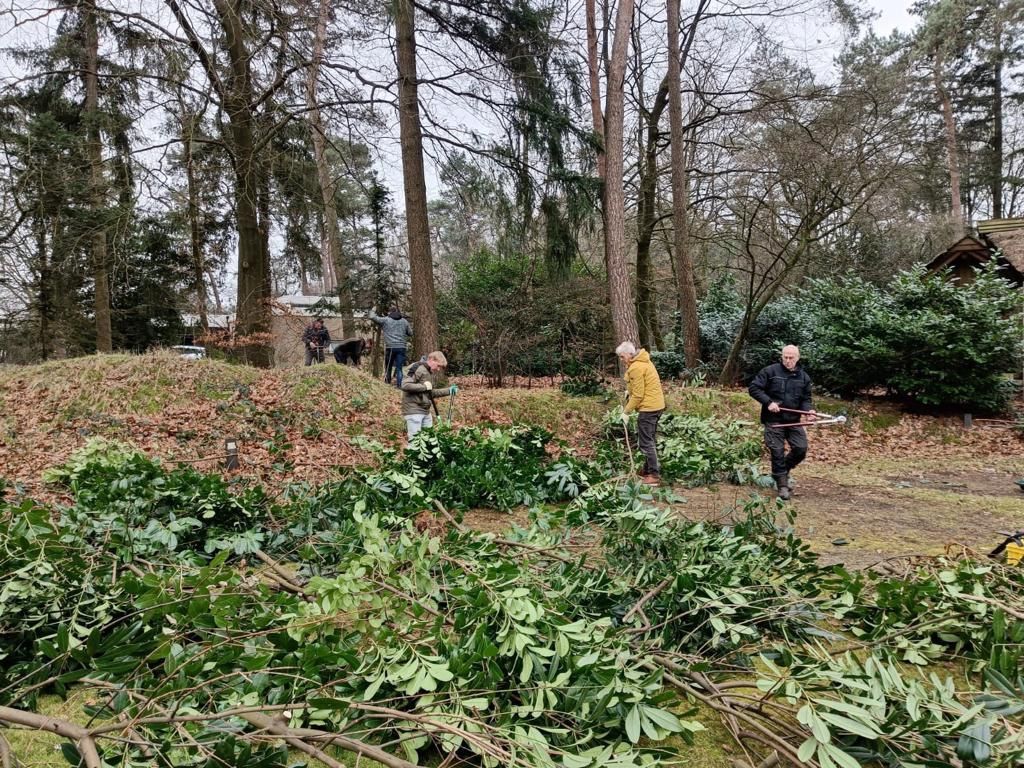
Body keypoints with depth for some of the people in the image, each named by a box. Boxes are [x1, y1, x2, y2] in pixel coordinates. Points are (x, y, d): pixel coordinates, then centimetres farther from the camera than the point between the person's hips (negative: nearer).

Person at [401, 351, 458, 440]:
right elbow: (405, 385, -23)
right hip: (413, 411, -9)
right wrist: (424, 386, -18)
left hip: (426, 412, 9)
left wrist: (448, 391, 15)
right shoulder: (418, 369, -13)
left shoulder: (430, 373, 15)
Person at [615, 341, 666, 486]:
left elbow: (638, 395, -18)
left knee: (646, 442, -5)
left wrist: (626, 412, -12)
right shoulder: (642, 361, 13)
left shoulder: (636, 368, -18)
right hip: (656, 405, 10)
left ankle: (654, 475, -3)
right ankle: (648, 471, 25)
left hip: (648, 407, -10)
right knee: (649, 440, 17)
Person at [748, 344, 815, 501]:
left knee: (801, 449, 0)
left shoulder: (804, 377, 8)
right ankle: (782, 485, 10)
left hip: (794, 421, 4)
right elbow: (753, 388, -7)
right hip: (774, 421, -4)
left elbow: (806, 399, 12)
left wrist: (808, 410, -10)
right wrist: (768, 402, -18)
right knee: (777, 452, -2)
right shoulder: (769, 371, -6)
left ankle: (782, 471, 26)